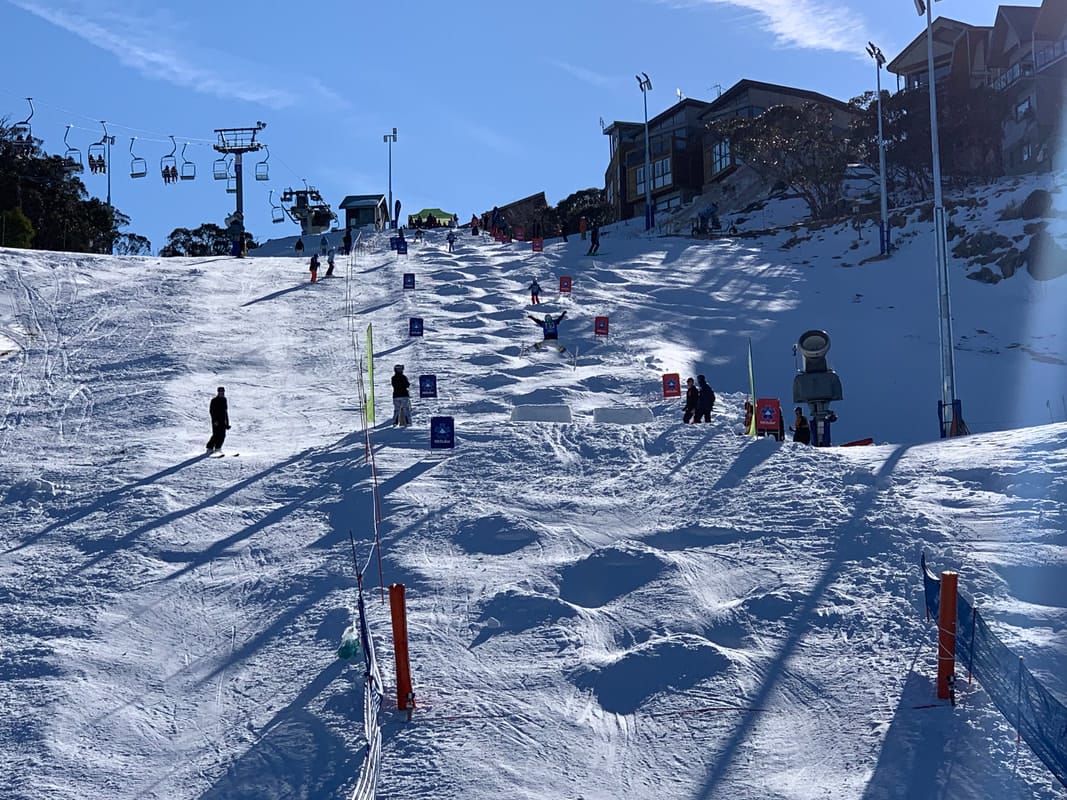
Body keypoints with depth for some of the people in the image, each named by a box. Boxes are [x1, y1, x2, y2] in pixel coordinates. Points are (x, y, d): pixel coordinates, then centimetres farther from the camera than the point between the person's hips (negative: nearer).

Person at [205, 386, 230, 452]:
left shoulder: (224, 400, 14)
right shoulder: (214, 400, -5)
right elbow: (211, 411, -10)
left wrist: (227, 423, 19)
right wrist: (215, 420, -20)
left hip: (223, 421, 6)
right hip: (216, 421, -6)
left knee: (222, 435, -3)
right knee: (216, 435, -11)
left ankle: (217, 448, 4)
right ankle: (210, 448, -1)